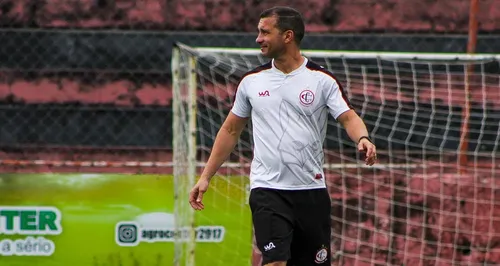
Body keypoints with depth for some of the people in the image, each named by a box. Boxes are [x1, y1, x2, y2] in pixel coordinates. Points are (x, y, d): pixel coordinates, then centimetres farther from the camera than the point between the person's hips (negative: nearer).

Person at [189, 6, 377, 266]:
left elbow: (349, 118, -9)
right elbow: (230, 130, 15)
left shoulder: (322, 79, -1)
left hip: (311, 189, 0)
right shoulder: (252, 81, 6)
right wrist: (205, 177, 12)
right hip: (267, 189, 0)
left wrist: (362, 138, -32)